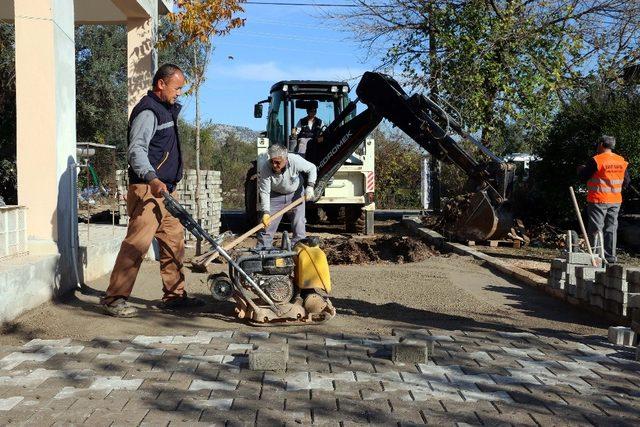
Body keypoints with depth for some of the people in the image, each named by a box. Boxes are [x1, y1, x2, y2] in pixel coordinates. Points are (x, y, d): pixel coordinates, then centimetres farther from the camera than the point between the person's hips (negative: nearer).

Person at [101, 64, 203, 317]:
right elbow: (136, 150, -26)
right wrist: (152, 179, -38)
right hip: (147, 189, -11)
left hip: (163, 189, 11)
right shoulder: (148, 111, -12)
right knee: (137, 242, -13)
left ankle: (174, 294, 20)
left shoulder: (165, 110, 21)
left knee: (173, 239, 12)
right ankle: (114, 298, -7)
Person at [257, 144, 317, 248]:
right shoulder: (264, 169, -29)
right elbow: (264, 192, -25)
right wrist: (266, 212, -35)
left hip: (296, 194, 0)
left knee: (299, 226, -2)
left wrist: (310, 187, -20)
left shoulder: (295, 161, -29)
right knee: (267, 225, -4)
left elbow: (312, 168, -10)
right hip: (276, 195, 0)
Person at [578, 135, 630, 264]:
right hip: (615, 201, 5)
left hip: (598, 201, -5)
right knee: (611, 228, 11)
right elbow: (626, 182, 11)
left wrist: (581, 169, 13)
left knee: (595, 229, 0)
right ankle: (610, 256, 14)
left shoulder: (596, 160, -13)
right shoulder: (622, 161, 5)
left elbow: (583, 177, -7)